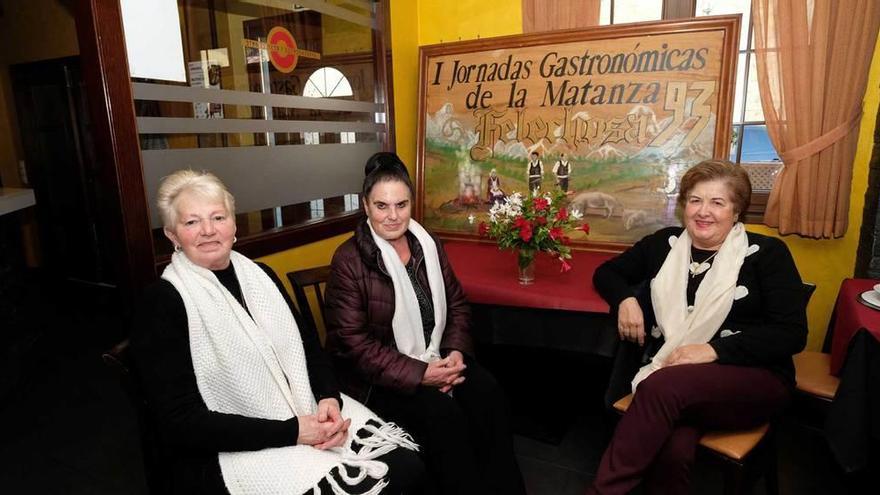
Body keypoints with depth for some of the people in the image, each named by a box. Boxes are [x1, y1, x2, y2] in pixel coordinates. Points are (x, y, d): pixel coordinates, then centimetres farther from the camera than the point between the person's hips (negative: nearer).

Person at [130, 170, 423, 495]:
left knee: (405, 464, -9)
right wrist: (290, 432, -19)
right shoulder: (161, 304, -9)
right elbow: (182, 422, -14)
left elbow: (309, 346, 12)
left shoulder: (260, 275, 9)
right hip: (230, 452, -6)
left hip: (309, 417, 6)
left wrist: (330, 398, -9)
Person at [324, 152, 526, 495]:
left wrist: (457, 351, -10)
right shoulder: (349, 260, -13)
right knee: (442, 412, -27)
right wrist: (419, 374, -21)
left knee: (487, 393, -18)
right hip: (380, 377, -5)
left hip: (437, 359, 5)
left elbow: (456, 303, 10)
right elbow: (352, 342, -17)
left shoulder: (428, 244, 5)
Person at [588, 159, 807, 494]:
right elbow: (606, 272, 22)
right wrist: (625, 299, -1)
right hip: (667, 377, 2)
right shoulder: (664, 243, 13)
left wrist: (714, 350, -16)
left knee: (662, 386, -35)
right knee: (672, 450, -34)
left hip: (750, 378, -1)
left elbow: (792, 333, -2)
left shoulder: (767, 253, 5)